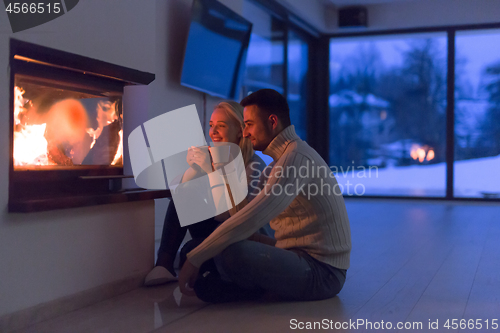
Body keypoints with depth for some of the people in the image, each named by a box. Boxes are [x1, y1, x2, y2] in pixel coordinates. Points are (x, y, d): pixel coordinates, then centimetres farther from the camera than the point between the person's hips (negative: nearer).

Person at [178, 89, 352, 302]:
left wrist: (195, 259, -24)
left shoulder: (296, 158, -19)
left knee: (229, 252, -34)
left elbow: (251, 218, -28)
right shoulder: (283, 158, 16)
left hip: (320, 271, -10)